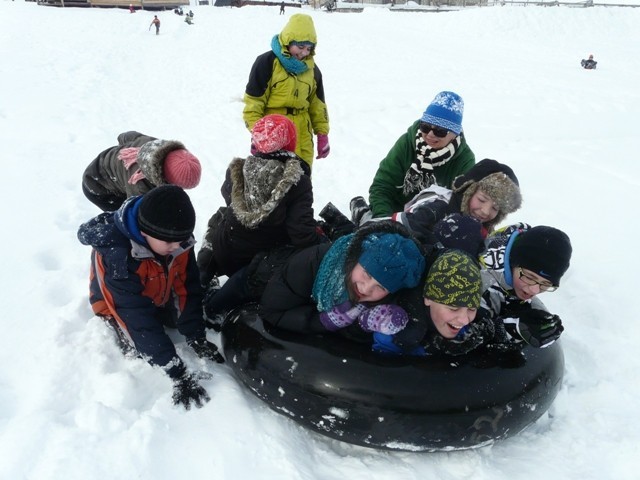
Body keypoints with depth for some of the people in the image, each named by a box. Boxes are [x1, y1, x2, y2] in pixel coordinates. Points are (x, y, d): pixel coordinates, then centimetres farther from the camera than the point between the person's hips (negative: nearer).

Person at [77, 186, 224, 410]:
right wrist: (178, 374, -43)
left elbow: (187, 289, -19)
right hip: (118, 305, -4)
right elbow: (139, 318, -42)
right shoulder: (116, 255, -42)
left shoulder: (177, 238, -26)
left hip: (161, 297, 5)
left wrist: (197, 339, -26)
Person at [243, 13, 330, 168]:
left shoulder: (311, 68, 11)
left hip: (302, 135, 5)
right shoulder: (267, 62, -7)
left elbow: (317, 104, 18)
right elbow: (253, 103, -8)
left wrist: (322, 134, 14)